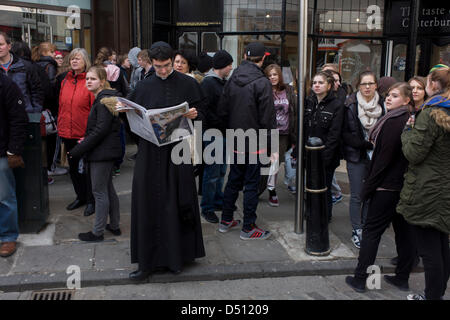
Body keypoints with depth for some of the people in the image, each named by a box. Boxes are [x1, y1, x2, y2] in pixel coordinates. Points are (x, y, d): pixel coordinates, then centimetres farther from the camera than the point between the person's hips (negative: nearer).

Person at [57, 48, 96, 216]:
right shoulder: (65, 81, 9)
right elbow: (61, 106, 14)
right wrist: (60, 127, 10)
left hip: (85, 133, -6)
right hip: (68, 133, 6)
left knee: (87, 167, 2)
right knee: (73, 167, 16)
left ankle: (91, 201, 16)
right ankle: (81, 197, 32)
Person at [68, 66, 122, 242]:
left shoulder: (103, 100, -17)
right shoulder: (103, 98, 15)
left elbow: (101, 130, -22)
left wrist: (78, 149, -20)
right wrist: (86, 140, 11)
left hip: (102, 152, -10)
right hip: (106, 151, 10)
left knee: (99, 191, -3)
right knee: (108, 188, 17)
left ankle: (98, 231, 7)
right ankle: (114, 225, 27)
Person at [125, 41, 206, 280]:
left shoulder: (187, 84, 4)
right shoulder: (144, 87, 10)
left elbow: (200, 109, 7)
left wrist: (194, 114, -14)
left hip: (178, 151, -1)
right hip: (150, 152, 2)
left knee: (178, 202, 4)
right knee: (149, 203, 1)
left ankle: (178, 255, 19)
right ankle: (149, 261, 10)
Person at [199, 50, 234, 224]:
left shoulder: (224, 83, 14)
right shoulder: (208, 83, -13)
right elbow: (204, 111, -20)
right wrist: (222, 123, -18)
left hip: (224, 135, 9)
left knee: (221, 171, 17)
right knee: (212, 173, -2)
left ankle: (218, 201, 31)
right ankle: (207, 208, 10)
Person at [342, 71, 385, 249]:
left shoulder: (382, 105, 3)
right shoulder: (351, 105, -5)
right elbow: (345, 133, -7)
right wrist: (364, 144, -15)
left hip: (376, 156, 3)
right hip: (356, 156, -2)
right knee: (357, 195, 2)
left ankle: (366, 227, 22)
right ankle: (356, 230, 14)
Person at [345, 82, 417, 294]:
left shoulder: (393, 123, -17)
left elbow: (384, 159, -19)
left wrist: (368, 187, -12)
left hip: (388, 187, -8)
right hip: (406, 187, 8)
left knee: (371, 230, 0)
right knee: (404, 231, 13)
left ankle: (360, 278, 7)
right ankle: (402, 278, 25)